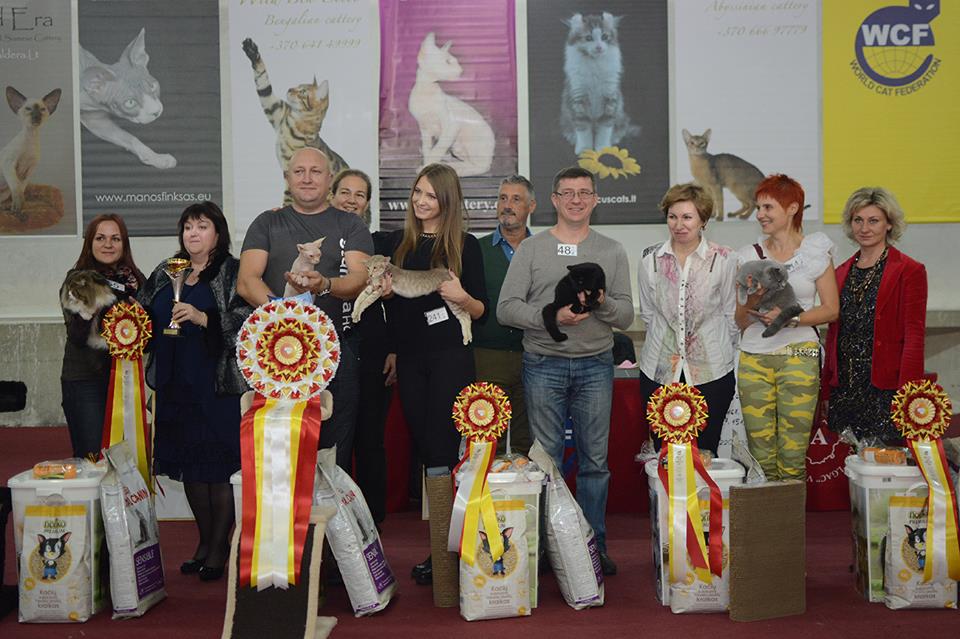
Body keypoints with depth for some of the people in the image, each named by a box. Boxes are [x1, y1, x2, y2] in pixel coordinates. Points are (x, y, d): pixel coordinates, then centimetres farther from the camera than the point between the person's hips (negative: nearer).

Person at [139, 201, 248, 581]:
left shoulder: (233, 273, -2)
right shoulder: (164, 274, 15)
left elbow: (245, 321, -13)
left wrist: (203, 318, -22)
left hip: (220, 385, -5)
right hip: (177, 385, 6)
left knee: (221, 466, -3)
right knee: (190, 464, 11)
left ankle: (219, 548, 9)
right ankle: (204, 542, 24)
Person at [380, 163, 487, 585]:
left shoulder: (465, 246, -1)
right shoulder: (398, 242, 11)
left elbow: (482, 310, -1)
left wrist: (462, 297, -20)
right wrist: (385, 292, -3)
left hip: (450, 356, -5)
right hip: (410, 358, 5)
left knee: (442, 448, -8)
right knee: (423, 447, 8)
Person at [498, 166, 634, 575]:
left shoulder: (612, 252, 10)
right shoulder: (531, 249, 5)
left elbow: (627, 315, 7)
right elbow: (506, 308, -2)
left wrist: (602, 303, -14)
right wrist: (550, 316, -16)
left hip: (595, 365, 1)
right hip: (544, 364, -1)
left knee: (595, 461, 4)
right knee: (546, 461, 3)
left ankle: (595, 544, 16)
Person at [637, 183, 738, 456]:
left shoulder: (724, 259, -2)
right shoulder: (650, 259, 4)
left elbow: (731, 315, 4)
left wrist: (720, 353, 8)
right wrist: (667, 342, 9)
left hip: (711, 372, -2)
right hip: (659, 371, 2)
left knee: (705, 453, 4)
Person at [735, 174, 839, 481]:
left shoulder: (815, 251, 5)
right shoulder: (748, 255, 12)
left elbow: (831, 309, 3)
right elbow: (740, 320, 12)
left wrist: (790, 317, -11)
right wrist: (751, 304, -10)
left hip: (799, 355, -2)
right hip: (754, 357, 2)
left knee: (793, 453, -5)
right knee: (760, 453, 0)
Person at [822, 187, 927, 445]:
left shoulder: (909, 271, -3)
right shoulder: (842, 272, 14)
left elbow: (914, 337, -8)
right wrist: (826, 389, 12)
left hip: (884, 392, -5)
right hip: (842, 392, 5)